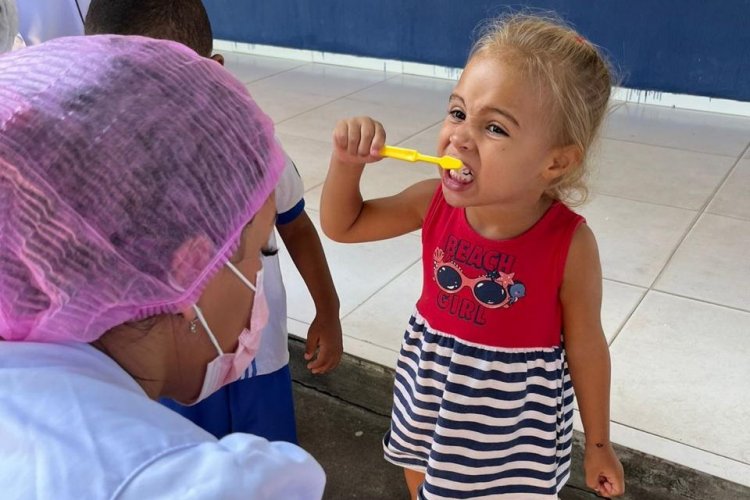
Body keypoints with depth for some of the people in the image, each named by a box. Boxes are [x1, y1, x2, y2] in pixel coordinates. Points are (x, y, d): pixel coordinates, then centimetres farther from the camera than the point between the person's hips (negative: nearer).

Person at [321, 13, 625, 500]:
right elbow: (343, 225, -3)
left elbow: (585, 348, -12)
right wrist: (347, 162, -23)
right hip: (430, 391, 4)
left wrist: (598, 444, 0)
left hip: (514, 412, -4)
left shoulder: (570, 245, -26)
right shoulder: (435, 202, -16)